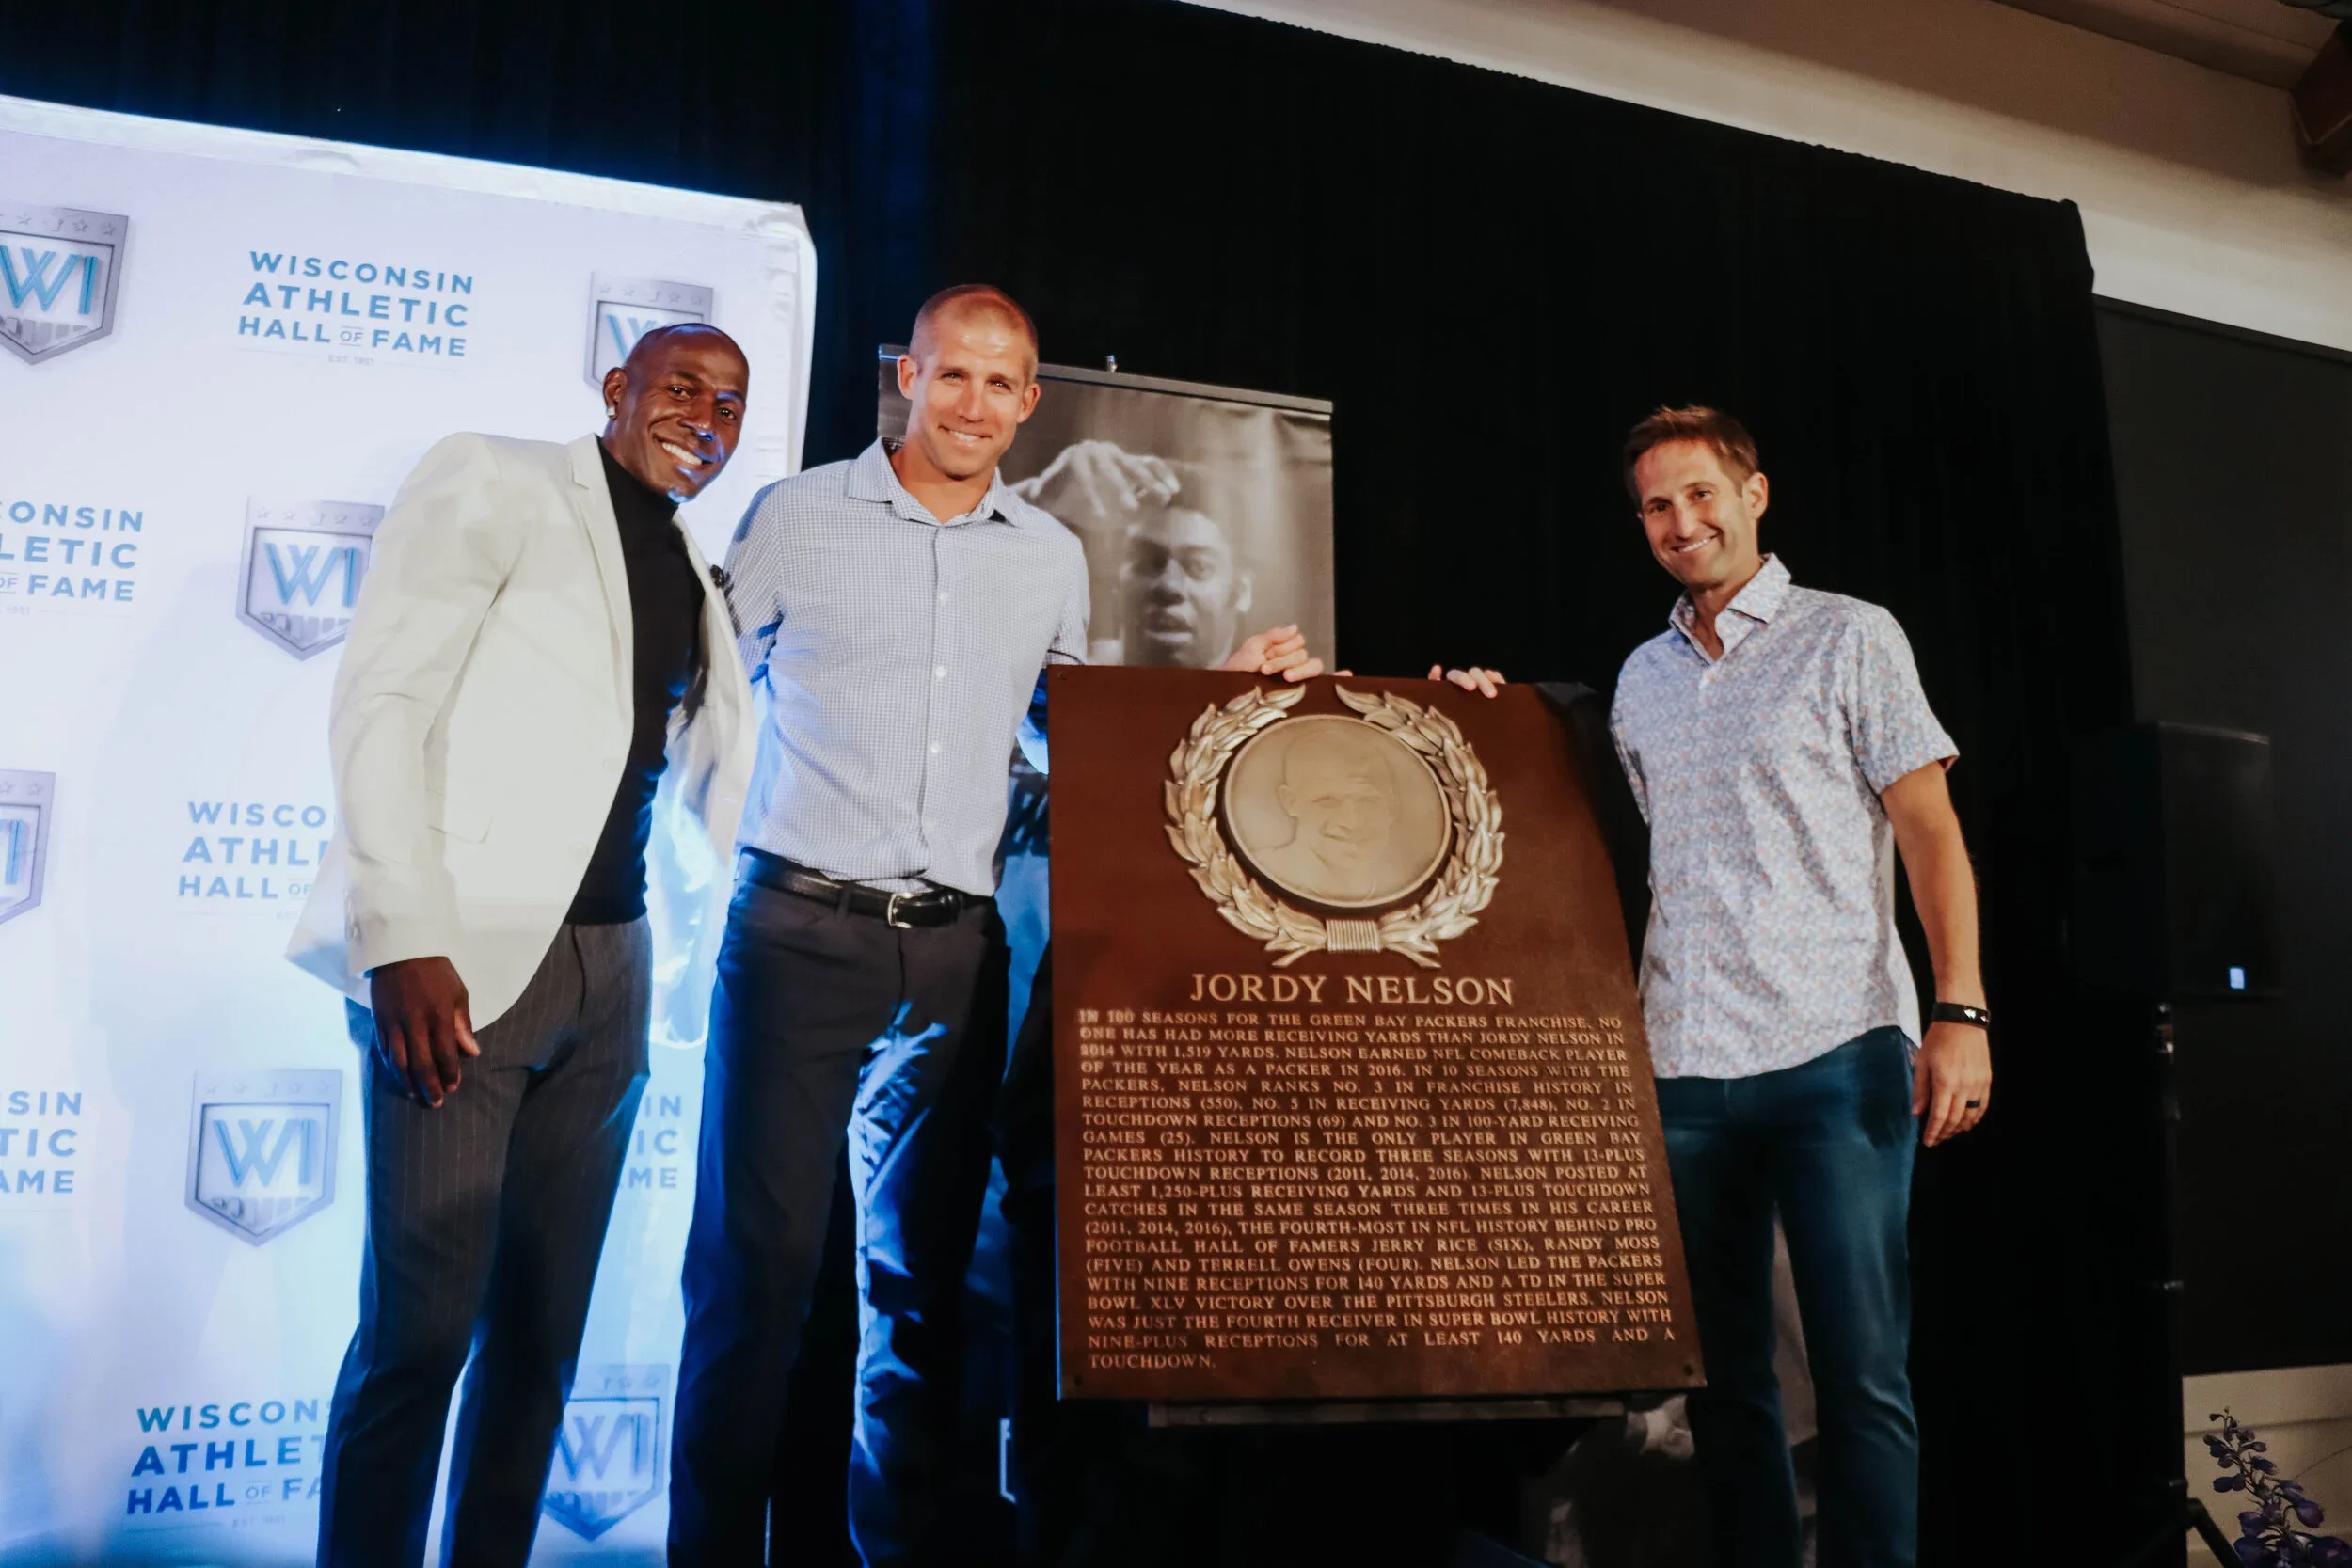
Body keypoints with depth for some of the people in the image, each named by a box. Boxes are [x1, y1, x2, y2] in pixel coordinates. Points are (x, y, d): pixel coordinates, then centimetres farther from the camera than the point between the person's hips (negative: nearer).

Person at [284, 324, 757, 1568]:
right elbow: (379, 698, -9)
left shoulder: (696, 577, 18)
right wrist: (404, 940, -18)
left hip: (609, 971, 6)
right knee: (421, 1328, -3)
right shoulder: (491, 481, 0)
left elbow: (720, 776, 23)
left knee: (545, 1327, 11)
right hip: (462, 960, -6)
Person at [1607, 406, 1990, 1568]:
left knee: (1861, 1371, -3)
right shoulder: (1642, 678, 16)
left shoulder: (1848, 638, 3)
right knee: (1721, 1367, 10)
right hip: (1682, 1067, 5)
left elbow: (1927, 828, -2)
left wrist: (1959, 1010, -12)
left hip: (1834, 1051, -4)